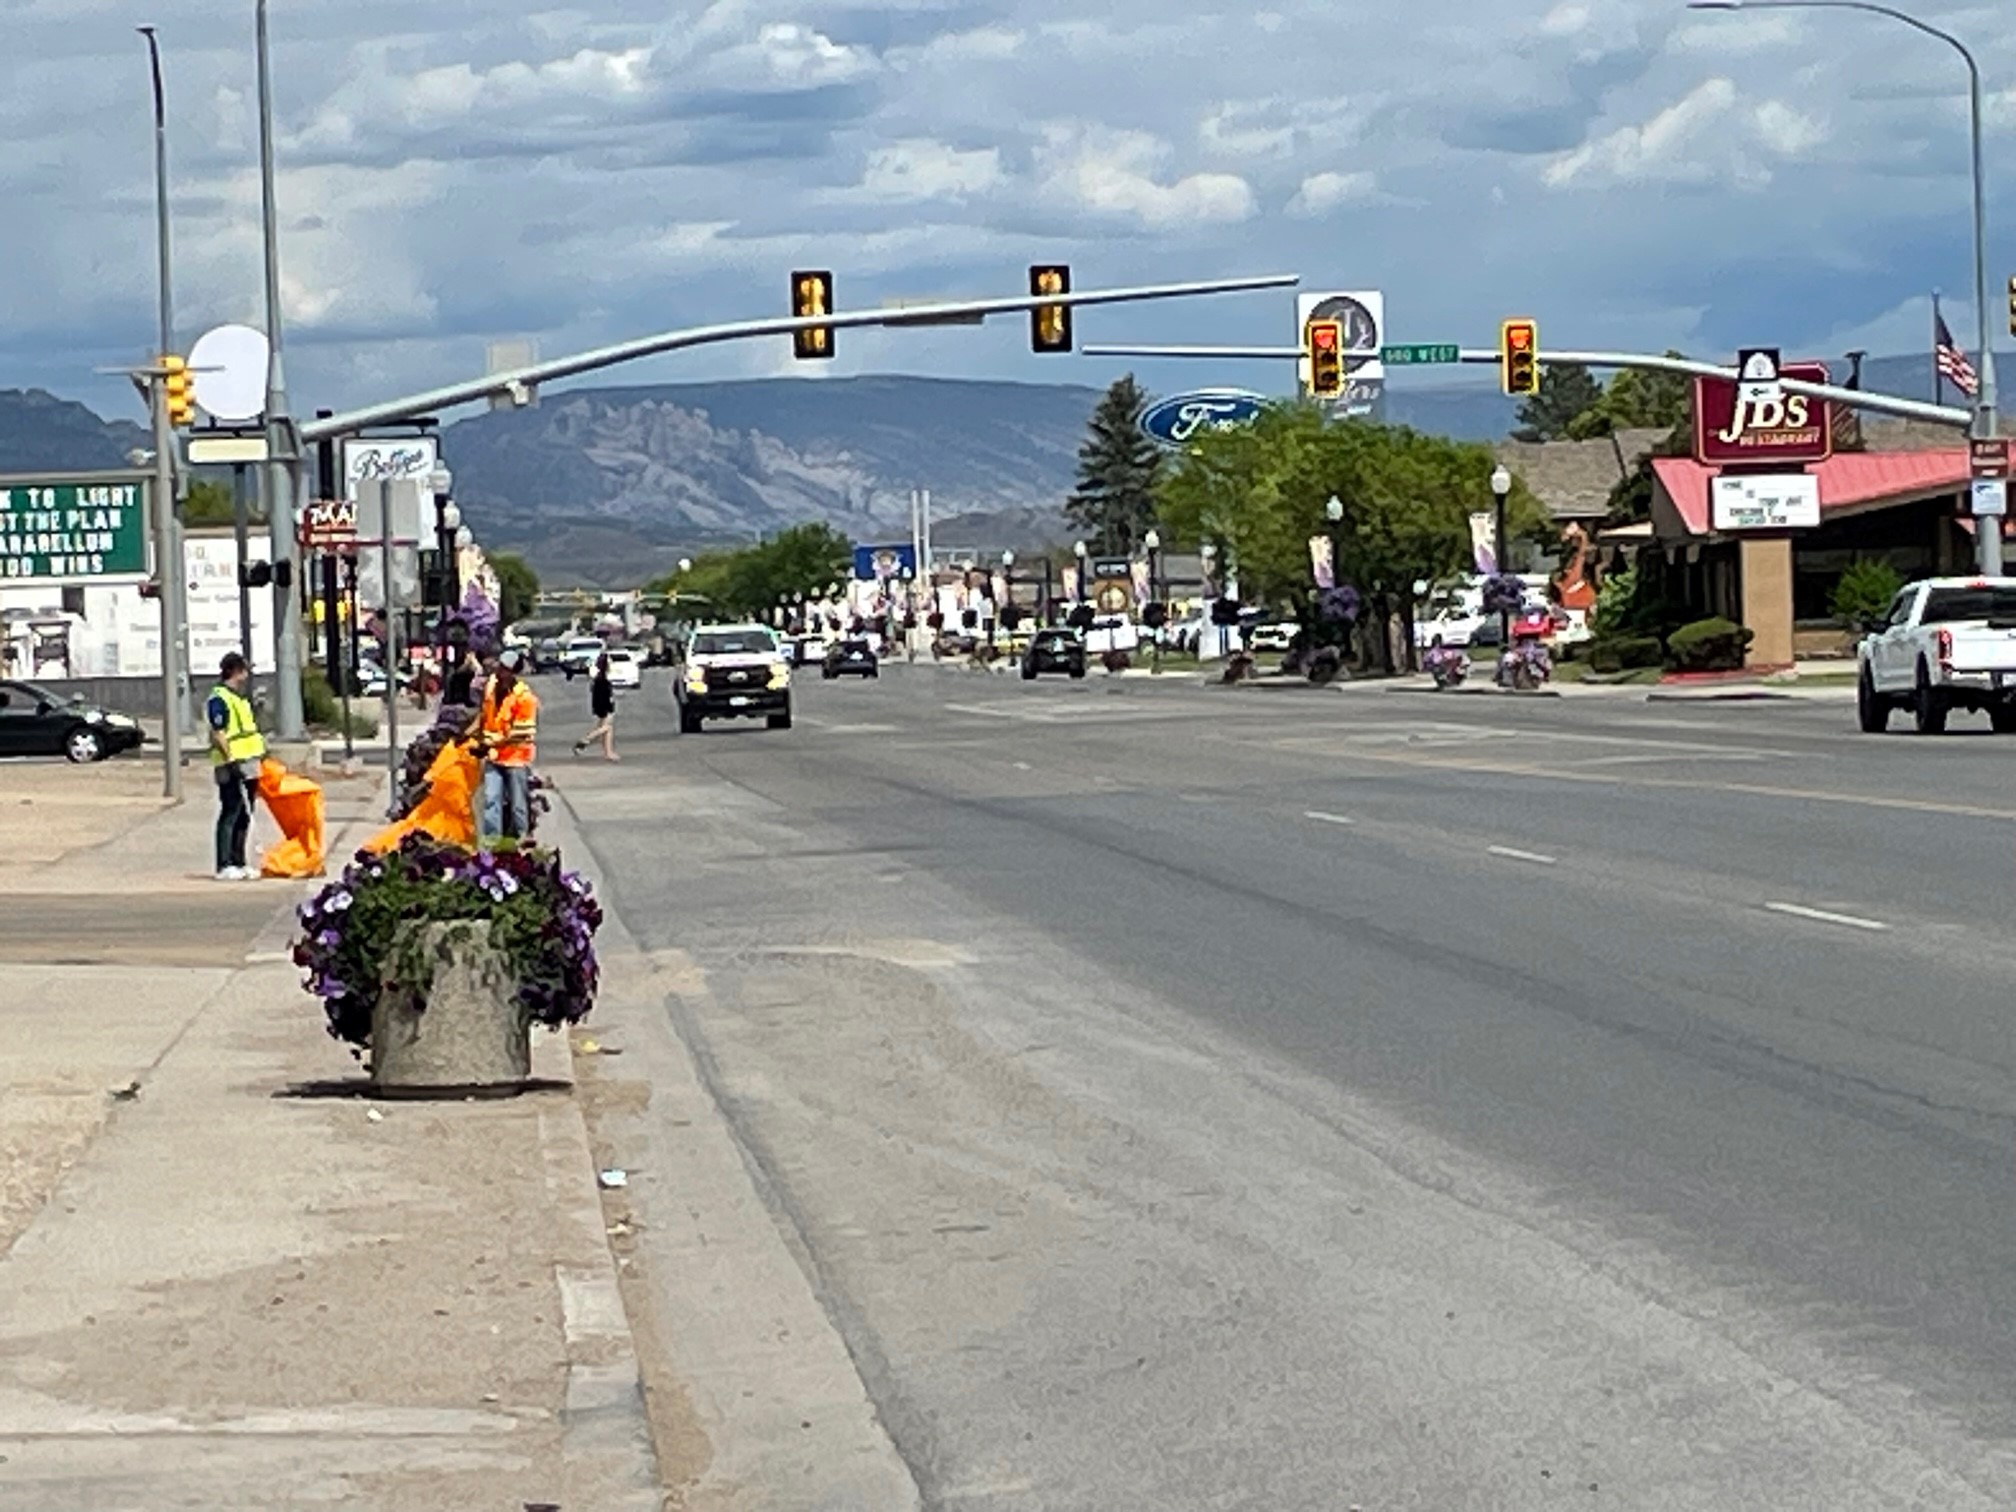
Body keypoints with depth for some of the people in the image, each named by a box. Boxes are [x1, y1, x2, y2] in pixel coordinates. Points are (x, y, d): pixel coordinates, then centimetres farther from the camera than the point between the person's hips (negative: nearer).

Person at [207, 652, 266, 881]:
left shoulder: (240, 698, 19)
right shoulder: (219, 699, -11)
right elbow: (217, 734, -17)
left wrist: (261, 752, 25)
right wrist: (231, 761, -22)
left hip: (248, 766, 10)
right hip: (233, 767, -10)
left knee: (244, 817, 12)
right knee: (230, 816, -8)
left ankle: (238, 863, 18)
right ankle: (224, 866, -8)